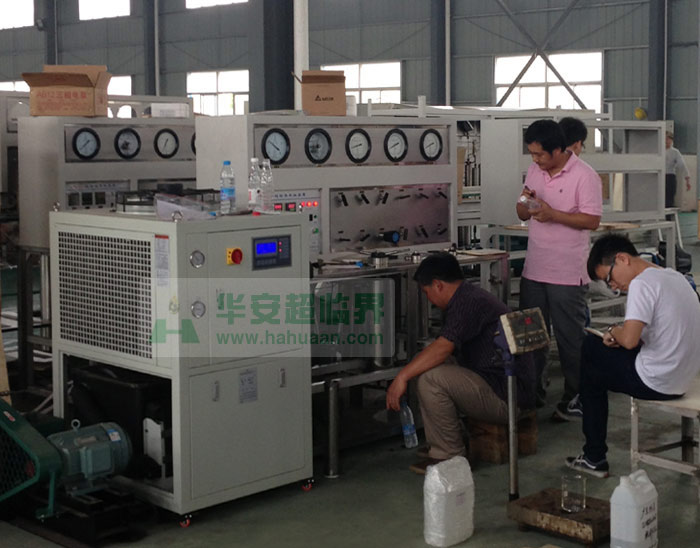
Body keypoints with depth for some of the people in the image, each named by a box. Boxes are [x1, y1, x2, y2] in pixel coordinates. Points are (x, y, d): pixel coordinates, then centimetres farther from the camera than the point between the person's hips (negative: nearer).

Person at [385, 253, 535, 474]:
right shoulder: (470, 296, 16)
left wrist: (402, 376, -21)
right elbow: (444, 352, 27)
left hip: (508, 396, -11)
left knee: (430, 377, -23)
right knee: (424, 362, 14)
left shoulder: (470, 302, -17)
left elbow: (442, 348, -26)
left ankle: (450, 455, -9)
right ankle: (439, 447, 13)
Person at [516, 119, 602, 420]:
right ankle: (532, 392, 26)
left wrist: (553, 214, -22)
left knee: (570, 338, 2)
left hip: (567, 274, -7)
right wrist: (525, 204, -7)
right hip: (534, 270, 7)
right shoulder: (535, 171, 9)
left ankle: (575, 398, 14)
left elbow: (592, 220, -16)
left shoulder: (584, 176, -11)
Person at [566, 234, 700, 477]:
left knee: (589, 370, 13)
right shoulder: (675, 276, 10)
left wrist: (613, 332, -5)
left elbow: (629, 340, -28)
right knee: (591, 345, 20)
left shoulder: (642, 283, -19)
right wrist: (619, 335, 8)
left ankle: (595, 458, 19)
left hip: (657, 383, -9)